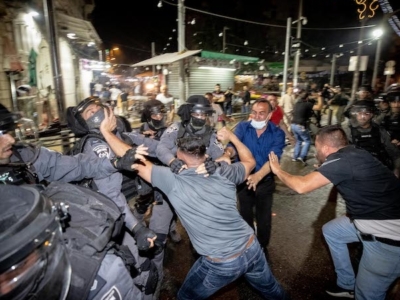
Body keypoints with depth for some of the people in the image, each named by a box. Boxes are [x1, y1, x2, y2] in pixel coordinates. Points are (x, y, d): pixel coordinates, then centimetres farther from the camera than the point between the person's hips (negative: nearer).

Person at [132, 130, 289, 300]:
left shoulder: (173, 180, -16)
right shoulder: (223, 173, -6)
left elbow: (135, 164, -7)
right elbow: (250, 162, 13)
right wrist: (232, 137, 20)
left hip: (221, 264, -3)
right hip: (251, 248, 4)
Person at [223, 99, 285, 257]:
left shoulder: (277, 133, -15)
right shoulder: (242, 127, -13)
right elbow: (234, 145, -29)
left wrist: (258, 175, -46)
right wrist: (228, 153, -54)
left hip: (265, 181, -1)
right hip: (244, 178, 1)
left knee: (264, 218, 16)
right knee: (245, 214, 21)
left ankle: (262, 247, 43)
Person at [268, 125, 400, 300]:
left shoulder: (340, 161, -25)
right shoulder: (353, 154, 3)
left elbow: (302, 186, -26)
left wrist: (277, 170, -11)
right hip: (377, 218, 10)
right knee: (330, 231, 23)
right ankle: (347, 285, 37)